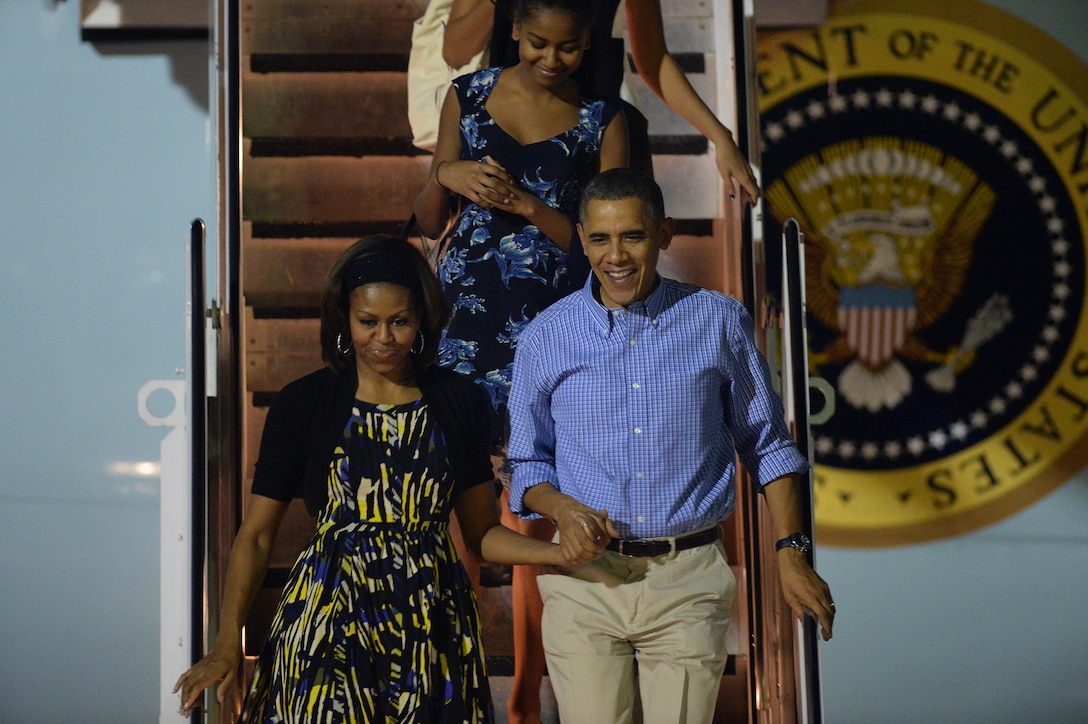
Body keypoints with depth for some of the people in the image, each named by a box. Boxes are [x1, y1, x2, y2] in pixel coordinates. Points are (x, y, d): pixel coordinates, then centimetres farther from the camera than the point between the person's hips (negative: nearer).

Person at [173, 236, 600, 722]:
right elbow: (255, 535, 0)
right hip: (327, 622, -1)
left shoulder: (459, 402, 4)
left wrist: (564, 552, -9)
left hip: (430, 627, 2)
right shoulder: (303, 403, -1)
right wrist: (228, 643, -10)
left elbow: (482, 533, 8)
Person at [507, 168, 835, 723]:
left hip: (689, 582, 0)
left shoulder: (719, 322, 2)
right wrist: (561, 508, -10)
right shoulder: (546, 337, 3)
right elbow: (527, 463, 11)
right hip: (585, 579, 1)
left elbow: (766, 445, 10)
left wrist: (791, 553, 3)